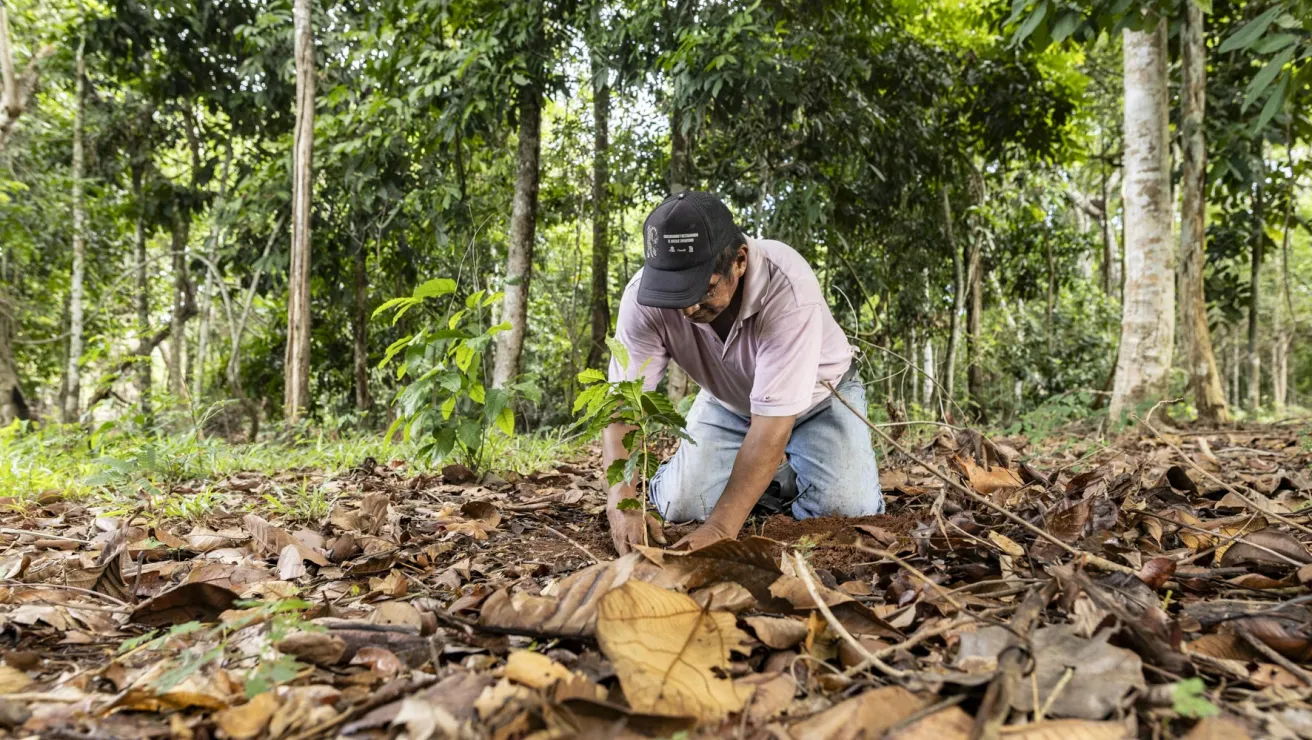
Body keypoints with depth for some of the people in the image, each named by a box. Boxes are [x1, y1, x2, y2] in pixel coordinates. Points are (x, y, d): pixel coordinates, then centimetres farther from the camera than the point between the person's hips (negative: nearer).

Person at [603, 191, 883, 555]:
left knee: (845, 508, -23)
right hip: (727, 403, 3)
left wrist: (720, 528, -46)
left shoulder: (787, 287, -40)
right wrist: (621, 499, -47)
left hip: (817, 395, -3)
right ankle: (779, 478, 13)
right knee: (679, 506, -13)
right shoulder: (644, 295, -29)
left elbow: (773, 421, -41)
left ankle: (793, 470, 10)